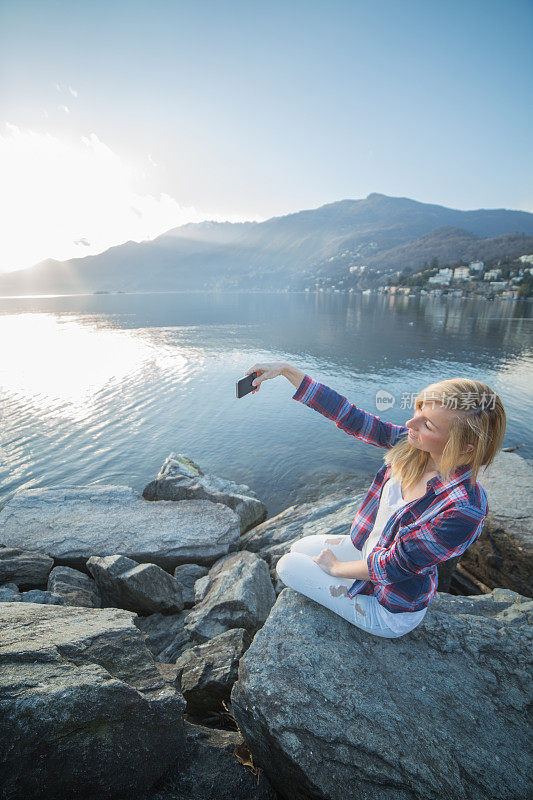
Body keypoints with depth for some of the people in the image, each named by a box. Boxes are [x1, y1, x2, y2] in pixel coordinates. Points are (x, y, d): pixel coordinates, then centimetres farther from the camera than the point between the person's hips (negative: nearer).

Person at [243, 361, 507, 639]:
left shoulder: (462, 511, -36)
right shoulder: (410, 443, -19)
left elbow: (391, 567, -27)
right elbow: (346, 414, -18)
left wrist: (336, 566, -10)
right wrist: (286, 369, -21)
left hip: (391, 610, -6)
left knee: (287, 567, 1)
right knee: (298, 548, 17)